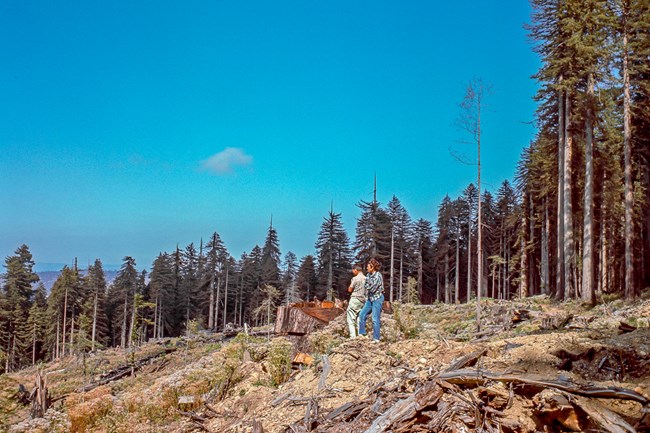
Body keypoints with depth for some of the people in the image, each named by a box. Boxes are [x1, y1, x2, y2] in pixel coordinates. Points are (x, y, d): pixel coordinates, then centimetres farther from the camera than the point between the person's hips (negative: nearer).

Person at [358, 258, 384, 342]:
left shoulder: (378, 276, -18)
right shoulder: (369, 275, 7)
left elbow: (372, 289, -18)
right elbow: (365, 286, 15)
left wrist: (367, 286, -2)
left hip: (377, 298, -9)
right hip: (370, 298, 9)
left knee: (375, 319, -6)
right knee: (362, 314, 6)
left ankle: (376, 338, 0)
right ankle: (362, 334, 15)